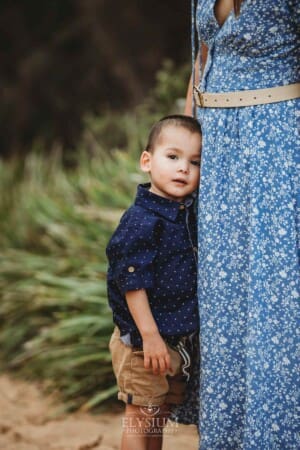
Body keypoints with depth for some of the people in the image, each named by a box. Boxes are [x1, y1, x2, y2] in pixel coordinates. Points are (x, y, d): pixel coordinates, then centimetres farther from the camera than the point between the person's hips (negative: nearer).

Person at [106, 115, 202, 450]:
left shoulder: (187, 215, 5)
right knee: (141, 417, 1)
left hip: (178, 341, 8)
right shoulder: (141, 221, -21)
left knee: (160, 418, 18)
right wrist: (149, 335, -23)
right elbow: (132, 282, -22)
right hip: (143, 342, -8)